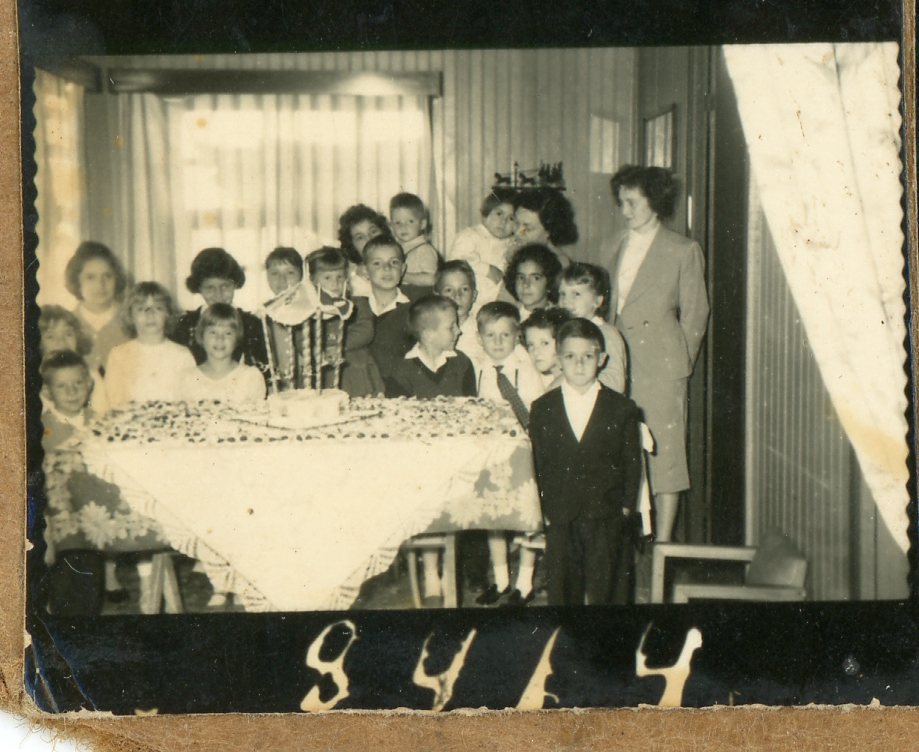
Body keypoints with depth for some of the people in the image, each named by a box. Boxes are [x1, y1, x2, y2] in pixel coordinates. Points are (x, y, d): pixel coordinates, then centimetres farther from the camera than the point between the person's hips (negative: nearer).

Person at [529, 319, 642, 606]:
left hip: (605, 518, -1)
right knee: (561, 590, 6)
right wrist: (541, 509, 1)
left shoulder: (622, 409, 1)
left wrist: (626, 505, -2)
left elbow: (632, 463, 4)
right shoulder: (542, 409, 4)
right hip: (559, 519, 1)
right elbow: (536, 463, 6)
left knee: (600, 590, 3)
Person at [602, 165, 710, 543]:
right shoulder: (612, 250, 17)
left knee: (664, 452, -4)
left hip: (660, 366, -4)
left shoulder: (683, 251, 2)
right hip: (618, 365, 5)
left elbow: (695, 313, 3)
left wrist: (681, 362, 1)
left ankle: (662, 540, 2)